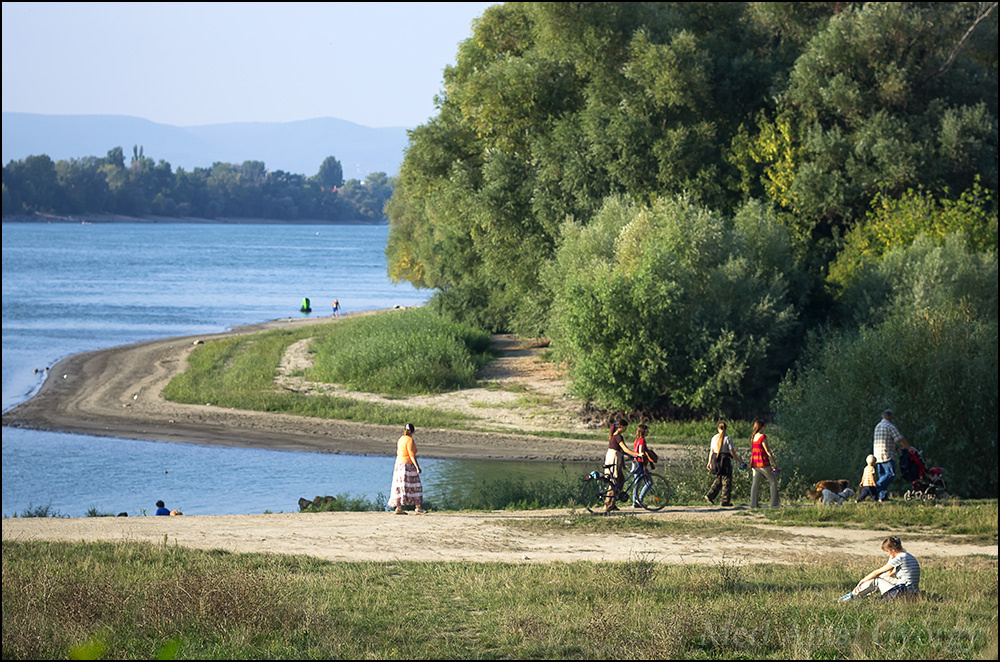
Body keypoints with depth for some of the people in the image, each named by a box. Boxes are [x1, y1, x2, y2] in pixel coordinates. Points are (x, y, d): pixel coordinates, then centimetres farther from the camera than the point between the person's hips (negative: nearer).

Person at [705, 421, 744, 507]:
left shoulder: (714, 438, 3)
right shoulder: (727, 439, -10)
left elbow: (711, 451, 5)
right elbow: (732, 452, -11)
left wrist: (709, 462, 12)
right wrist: (739, 461, -1)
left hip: (717, 461, 5)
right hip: (726, 461, -5)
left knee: (718, 480, 18)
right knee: (726, 481, 4)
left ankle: (710, 496, 8)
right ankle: (725, 501, 5)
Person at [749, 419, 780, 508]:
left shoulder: (753, 437, 8)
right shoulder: (762, 437, -15)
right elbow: (768, 452, -14)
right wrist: (775, 463, -9)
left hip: (754, 462, 7)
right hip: (763, 462, -7)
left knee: (755, 483, 9)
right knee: (773, 481, 6)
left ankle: (753, 503, 2)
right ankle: (774, 503, 4)